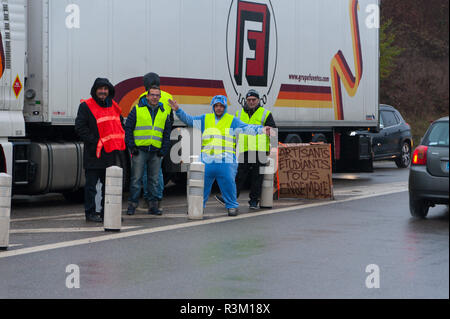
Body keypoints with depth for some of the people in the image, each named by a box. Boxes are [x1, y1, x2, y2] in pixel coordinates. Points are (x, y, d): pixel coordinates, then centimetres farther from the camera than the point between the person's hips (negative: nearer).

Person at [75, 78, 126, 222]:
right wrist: (93, 141, -16)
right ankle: (90, 212, 4)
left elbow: (120, 124, 25)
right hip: (94, 153, -6)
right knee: (91, 184, -2)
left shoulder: (113, 106, 14)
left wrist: (118, 141, 10)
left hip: (111, 154, 6)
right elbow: (80, 127, -11)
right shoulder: (86, 106, -6)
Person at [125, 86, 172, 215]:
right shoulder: (137, 109, 1)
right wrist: (131, 145, -7)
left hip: (156, 151, 3)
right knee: (136, 179, -3)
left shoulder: (163, 113, 12)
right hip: (140, 150, -3)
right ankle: (132, 205, 1)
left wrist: (164, 149, 6)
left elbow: (167, 132, 17)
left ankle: (153, 205, 12)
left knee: (154, 180, 7)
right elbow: (128, 128, 1)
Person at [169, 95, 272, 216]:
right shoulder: (205, 119, 15)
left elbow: (246, 128, -3)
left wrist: (260, 129, -18)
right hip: (207, 159, 3)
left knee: (228, 183, -4)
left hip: (226, 160, -2)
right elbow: (189, 120, 15)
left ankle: (232, 206, 8)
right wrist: (178, 110, 3)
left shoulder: (232, 121, 6)